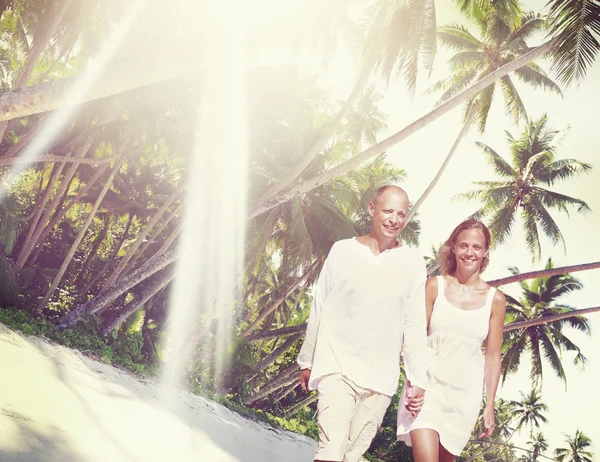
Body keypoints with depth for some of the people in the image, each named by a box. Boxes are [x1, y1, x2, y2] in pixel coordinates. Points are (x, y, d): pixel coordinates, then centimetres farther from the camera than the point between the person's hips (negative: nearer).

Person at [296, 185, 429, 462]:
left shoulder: (413, 262, 1)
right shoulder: (343, 251, -1)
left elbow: (415, 326, 3)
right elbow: (319, 311, 5)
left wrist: (418, 380, 1)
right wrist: (306, 361, 10)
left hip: (381, 377, 2)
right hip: (337, 367, -1)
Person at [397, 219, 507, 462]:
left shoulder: (495, 300, 1)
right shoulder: (434, 286, -3)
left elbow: (493, 356, 5)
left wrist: (490, 406, 3)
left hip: (465, 394, 2)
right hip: (429, 385, -2)